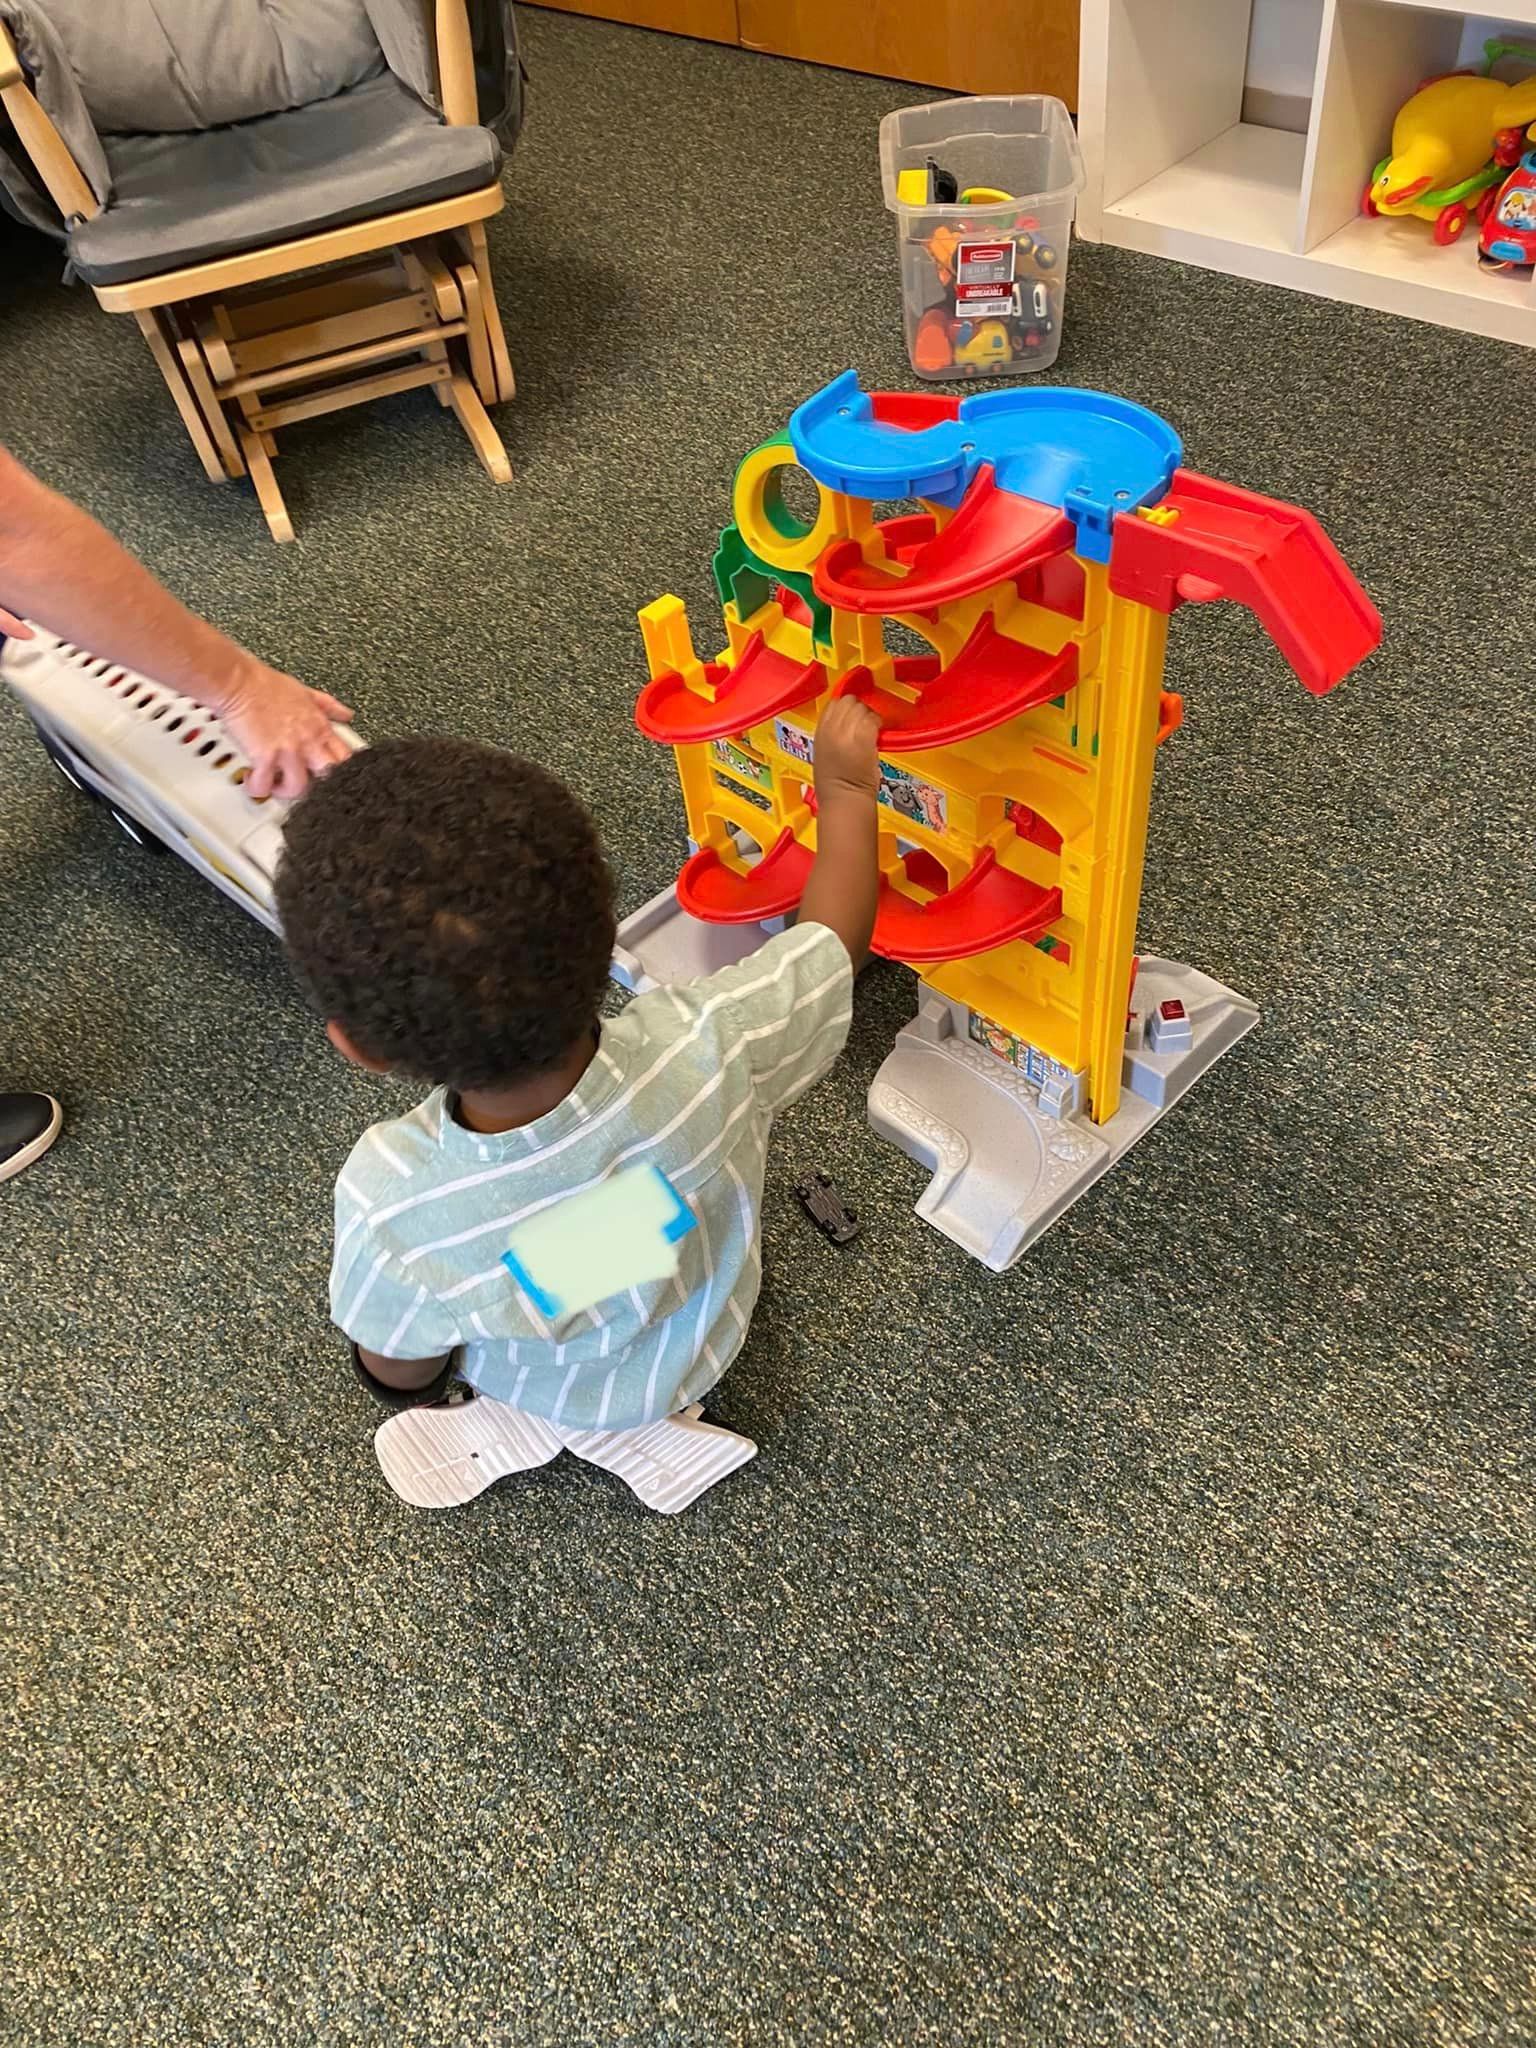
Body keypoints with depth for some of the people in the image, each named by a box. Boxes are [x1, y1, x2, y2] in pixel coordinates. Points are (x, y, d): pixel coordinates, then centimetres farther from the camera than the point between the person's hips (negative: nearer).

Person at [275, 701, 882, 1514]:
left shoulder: (391, 1205, -43)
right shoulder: (708, 1054, -43)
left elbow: (400, 1373, -19)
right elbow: (833, 933, -21)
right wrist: (847, 785, -5)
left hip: (537, 1389, -1)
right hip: (699, 1351, 2)